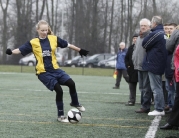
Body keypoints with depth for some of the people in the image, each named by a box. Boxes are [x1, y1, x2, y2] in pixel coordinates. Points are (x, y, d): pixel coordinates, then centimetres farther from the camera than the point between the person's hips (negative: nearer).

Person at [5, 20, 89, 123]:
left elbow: (67, 45, 10)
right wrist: (11, 52, -29)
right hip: (43, 73, -3)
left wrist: (80, 50, 14)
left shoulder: (54, 39, 2)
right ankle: (60, 115, 5)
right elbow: (20, 50, -10)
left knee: (71, 83, -12)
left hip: (55, 69, 3)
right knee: (59, 90, -13)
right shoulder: (33, 43, -5)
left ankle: (75, 103, 19)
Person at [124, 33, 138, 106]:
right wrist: (127, 65, 5)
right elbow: (126, 57, 17)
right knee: (132, 85, 7)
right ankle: (132, 100, 12)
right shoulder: (131, 47, 12)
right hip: (132, 70, 5)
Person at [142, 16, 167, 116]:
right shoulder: (163, 33, 12)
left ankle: (159, 109, -3)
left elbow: (144, 44, -10)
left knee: (156, 88, -5)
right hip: (160, 65, 9)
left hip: (154, 65, -9)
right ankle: (160, 108, 18)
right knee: (159, 87, 15)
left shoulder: (155, 34, -17)